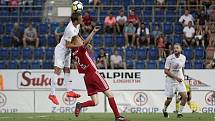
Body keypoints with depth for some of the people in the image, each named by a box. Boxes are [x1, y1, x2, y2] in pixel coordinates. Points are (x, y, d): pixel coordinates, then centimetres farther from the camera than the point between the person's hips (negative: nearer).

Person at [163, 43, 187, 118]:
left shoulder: (183, 58, 1)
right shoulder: (169, 58, -14)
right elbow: (166, 71, -14)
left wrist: (182, 77, 13)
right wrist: (176, 77, -21)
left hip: (180, 81, 4)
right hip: (170, 81, -4)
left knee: (185, 96, -13)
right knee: (169, 99, 1)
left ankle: (180, 113, 1)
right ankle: (164, 110, 32)